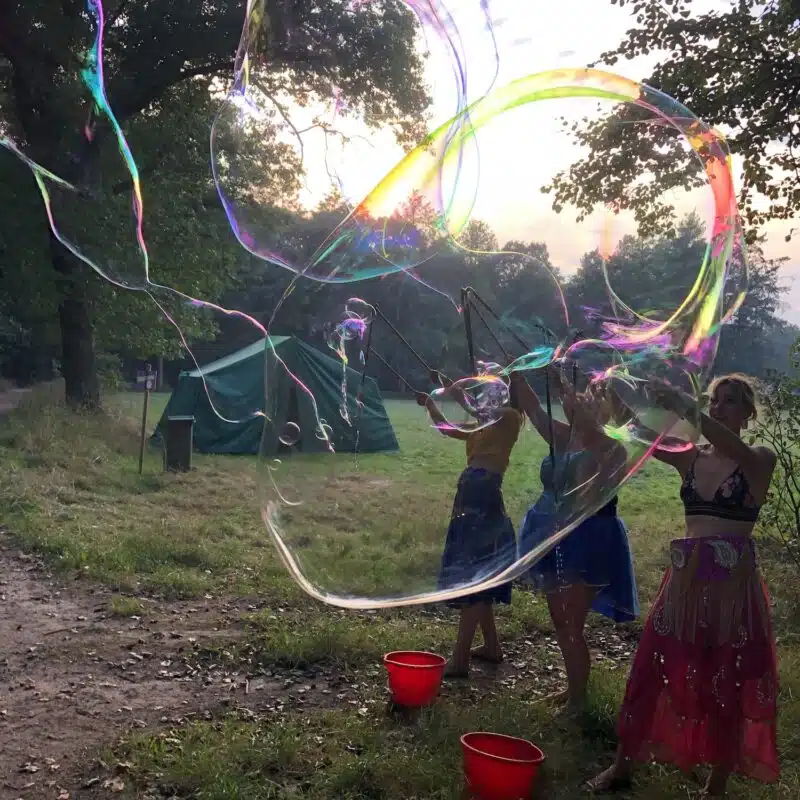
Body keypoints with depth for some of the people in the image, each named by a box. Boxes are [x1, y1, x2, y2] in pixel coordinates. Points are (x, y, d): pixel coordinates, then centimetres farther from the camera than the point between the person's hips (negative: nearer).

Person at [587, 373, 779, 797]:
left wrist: (684, 409, -39)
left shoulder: (760, 460, -4)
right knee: (650, 669, 7)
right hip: (685, 579, 4)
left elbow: (734, 450, -28)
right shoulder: (690, 457, 7)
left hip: (733, 583, -4)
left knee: (727, 686, 7)